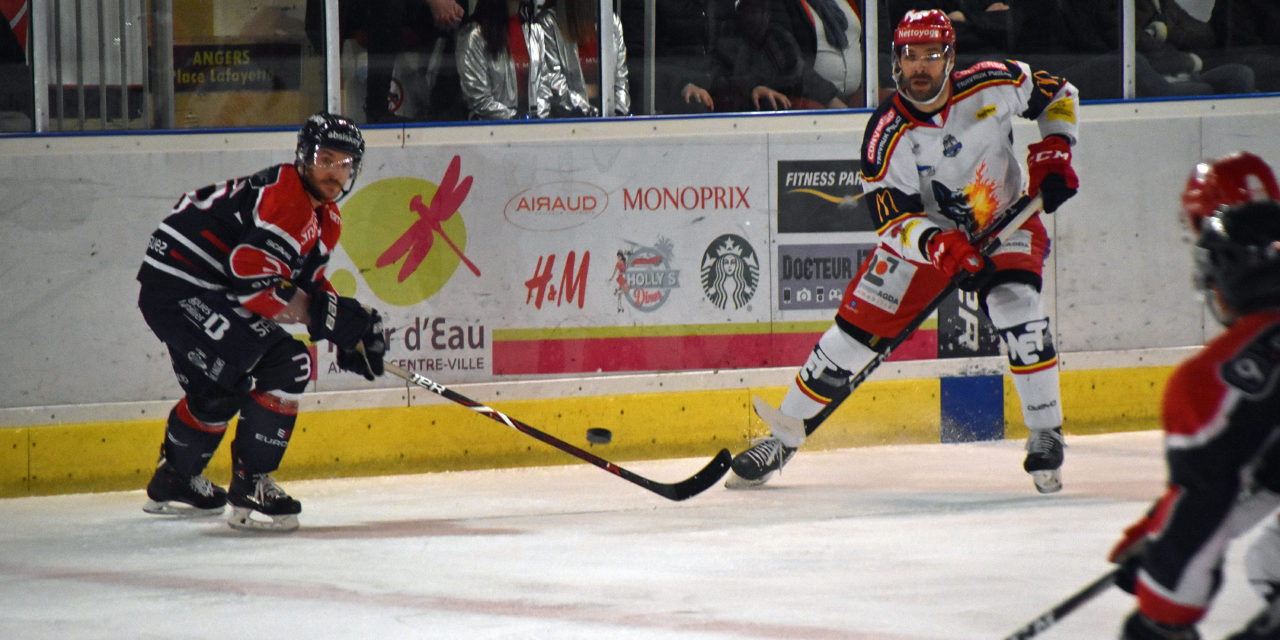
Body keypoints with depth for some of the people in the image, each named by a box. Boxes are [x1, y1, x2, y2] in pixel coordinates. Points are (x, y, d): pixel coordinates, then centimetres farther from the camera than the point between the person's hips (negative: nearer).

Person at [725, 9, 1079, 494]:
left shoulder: (994, 86, -18)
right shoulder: (886, 134, -20)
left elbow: (1058, 94, 2)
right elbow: (894, 220, -22)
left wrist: (1053, 155, -12)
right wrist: (936, 245, -42)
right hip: (923, 232, 0)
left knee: (1015, 306, -28)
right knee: (855, 330, -5)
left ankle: (1046, 432, -11)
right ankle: (783, 438, 8)